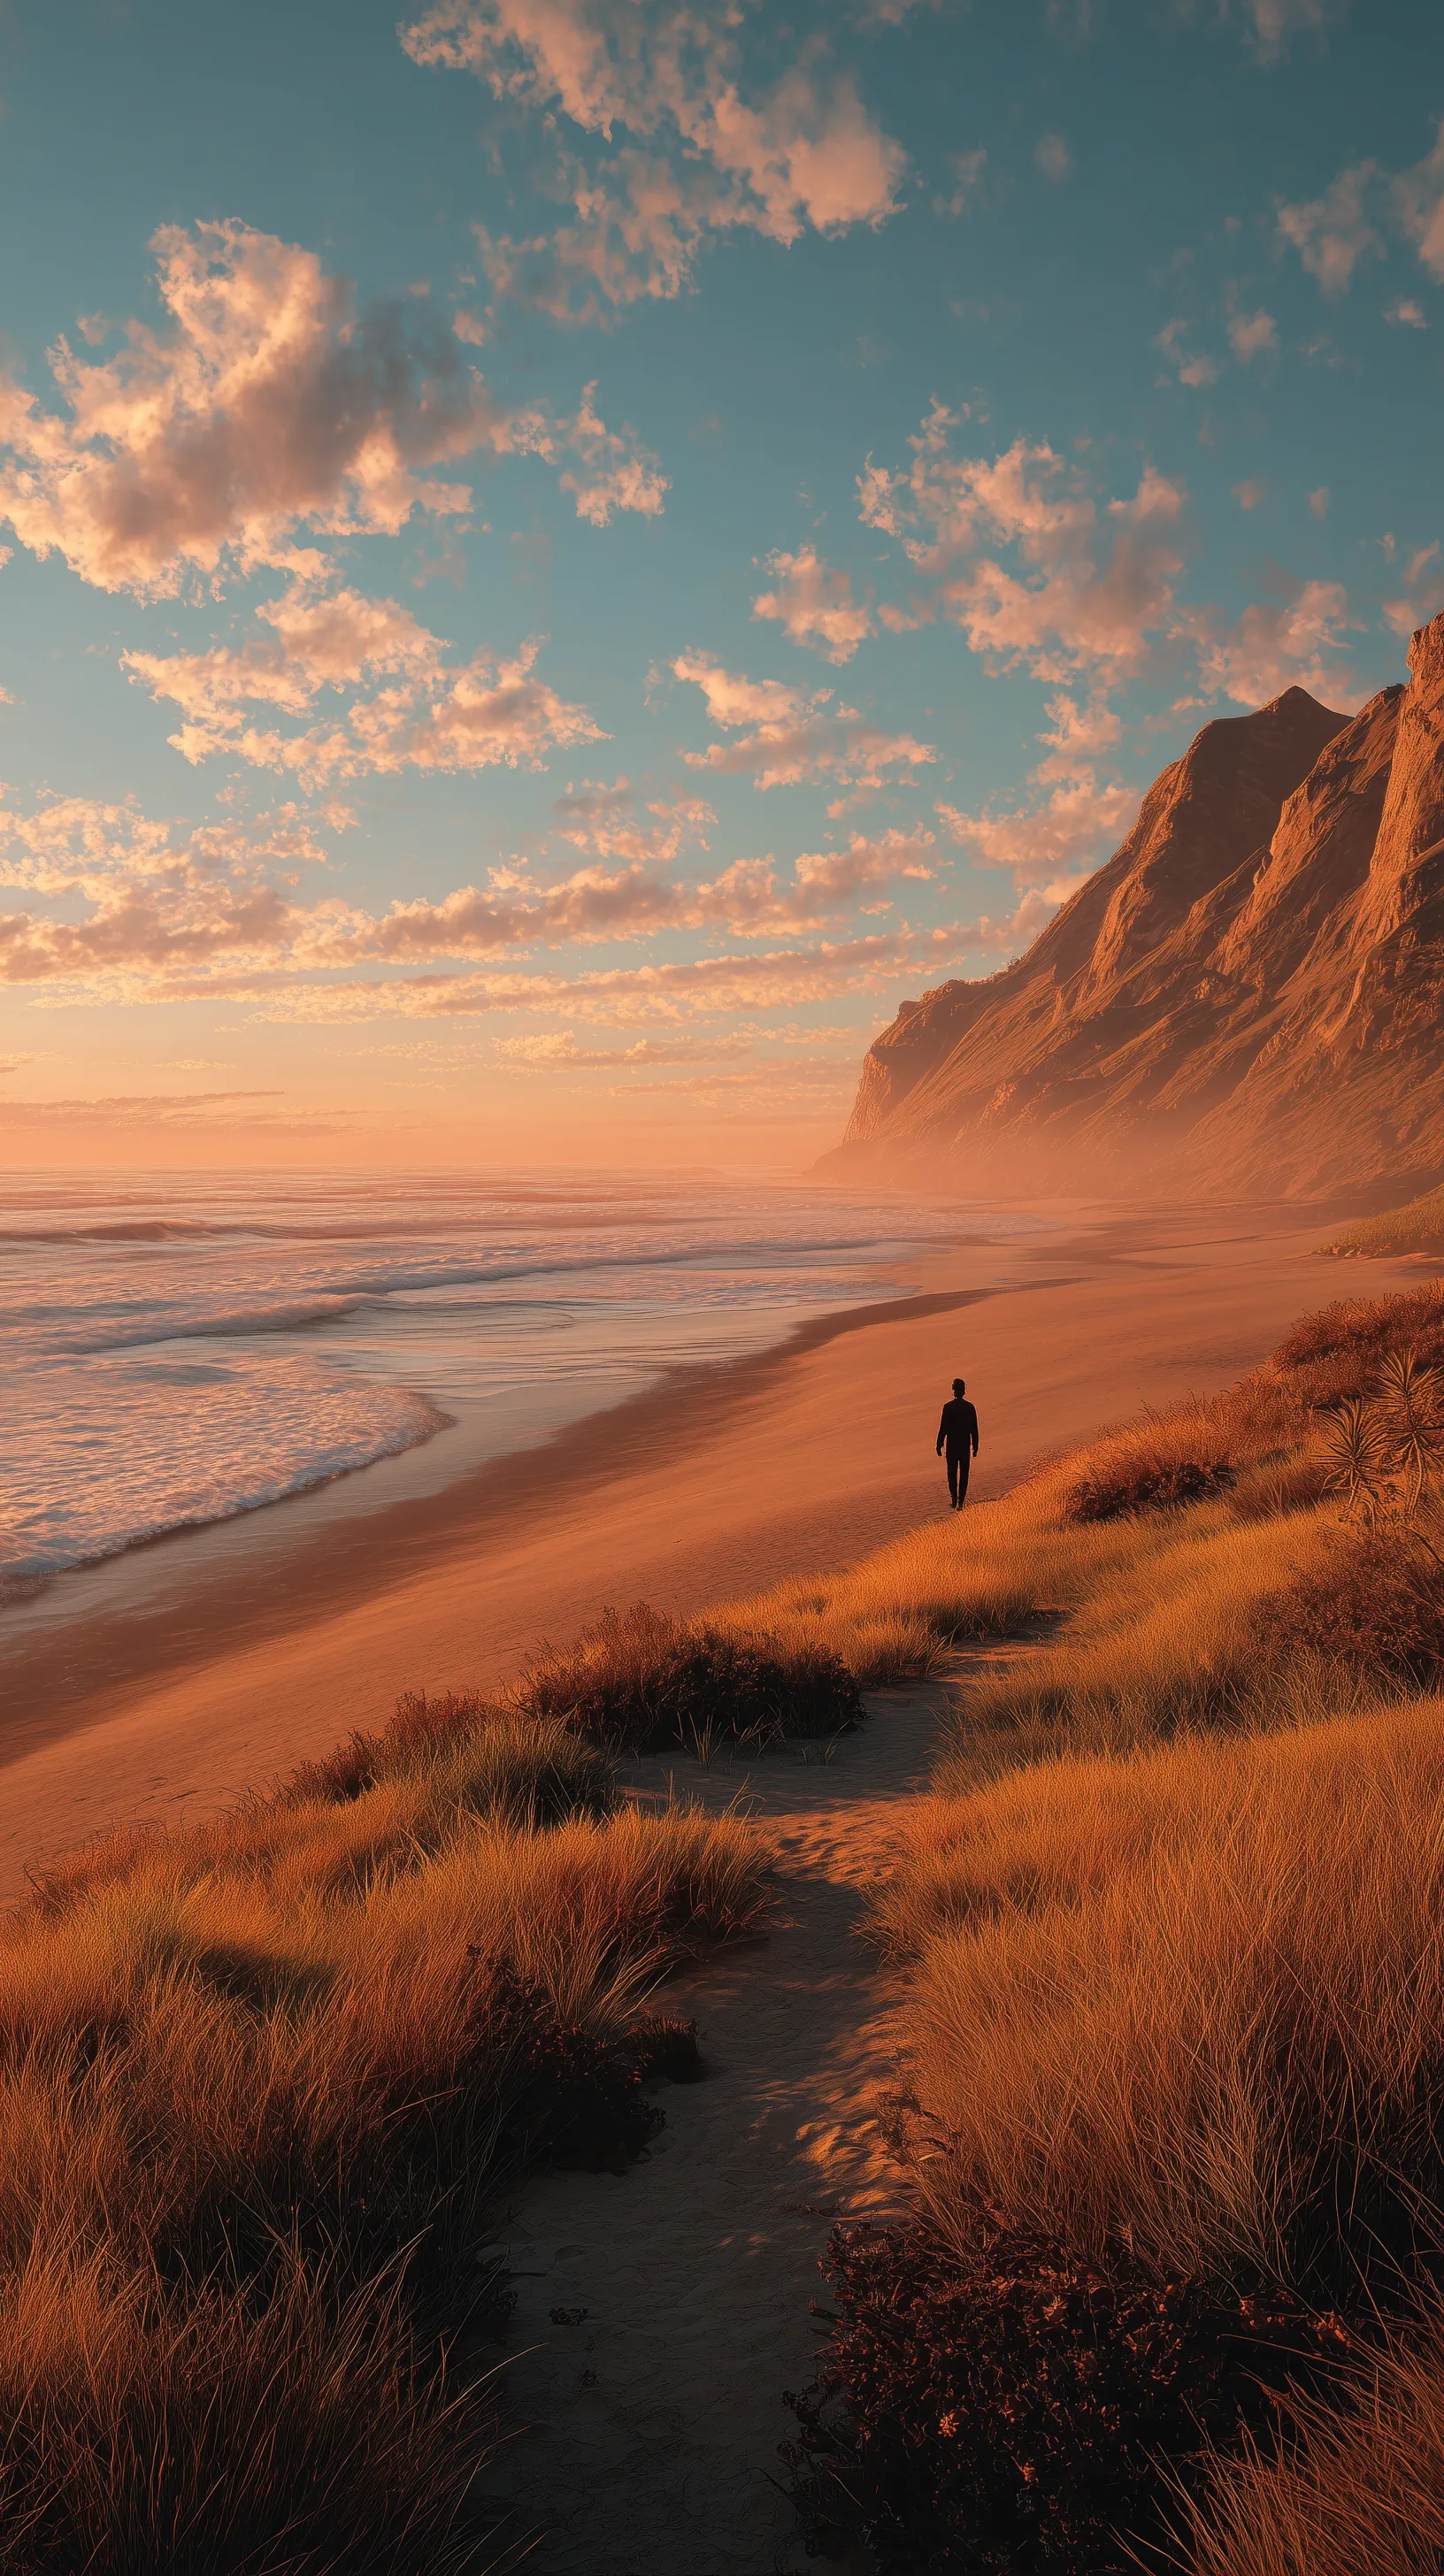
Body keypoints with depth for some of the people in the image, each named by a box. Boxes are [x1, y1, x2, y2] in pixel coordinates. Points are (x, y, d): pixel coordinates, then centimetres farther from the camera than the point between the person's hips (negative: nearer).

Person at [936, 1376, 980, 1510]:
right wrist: (975, 1446, 9)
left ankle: (954, 1498, 7)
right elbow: (974, 1429, -1)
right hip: (965, 1445, 1)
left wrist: (939, 1445, -2)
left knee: (952, 1473, 13)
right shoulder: (970, 1407, -5)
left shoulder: (948, 1407, -12)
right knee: (963, 1474, 9)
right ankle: (961, 1502, 9)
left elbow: (943, 1428, -10)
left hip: (952, 1445, -1)